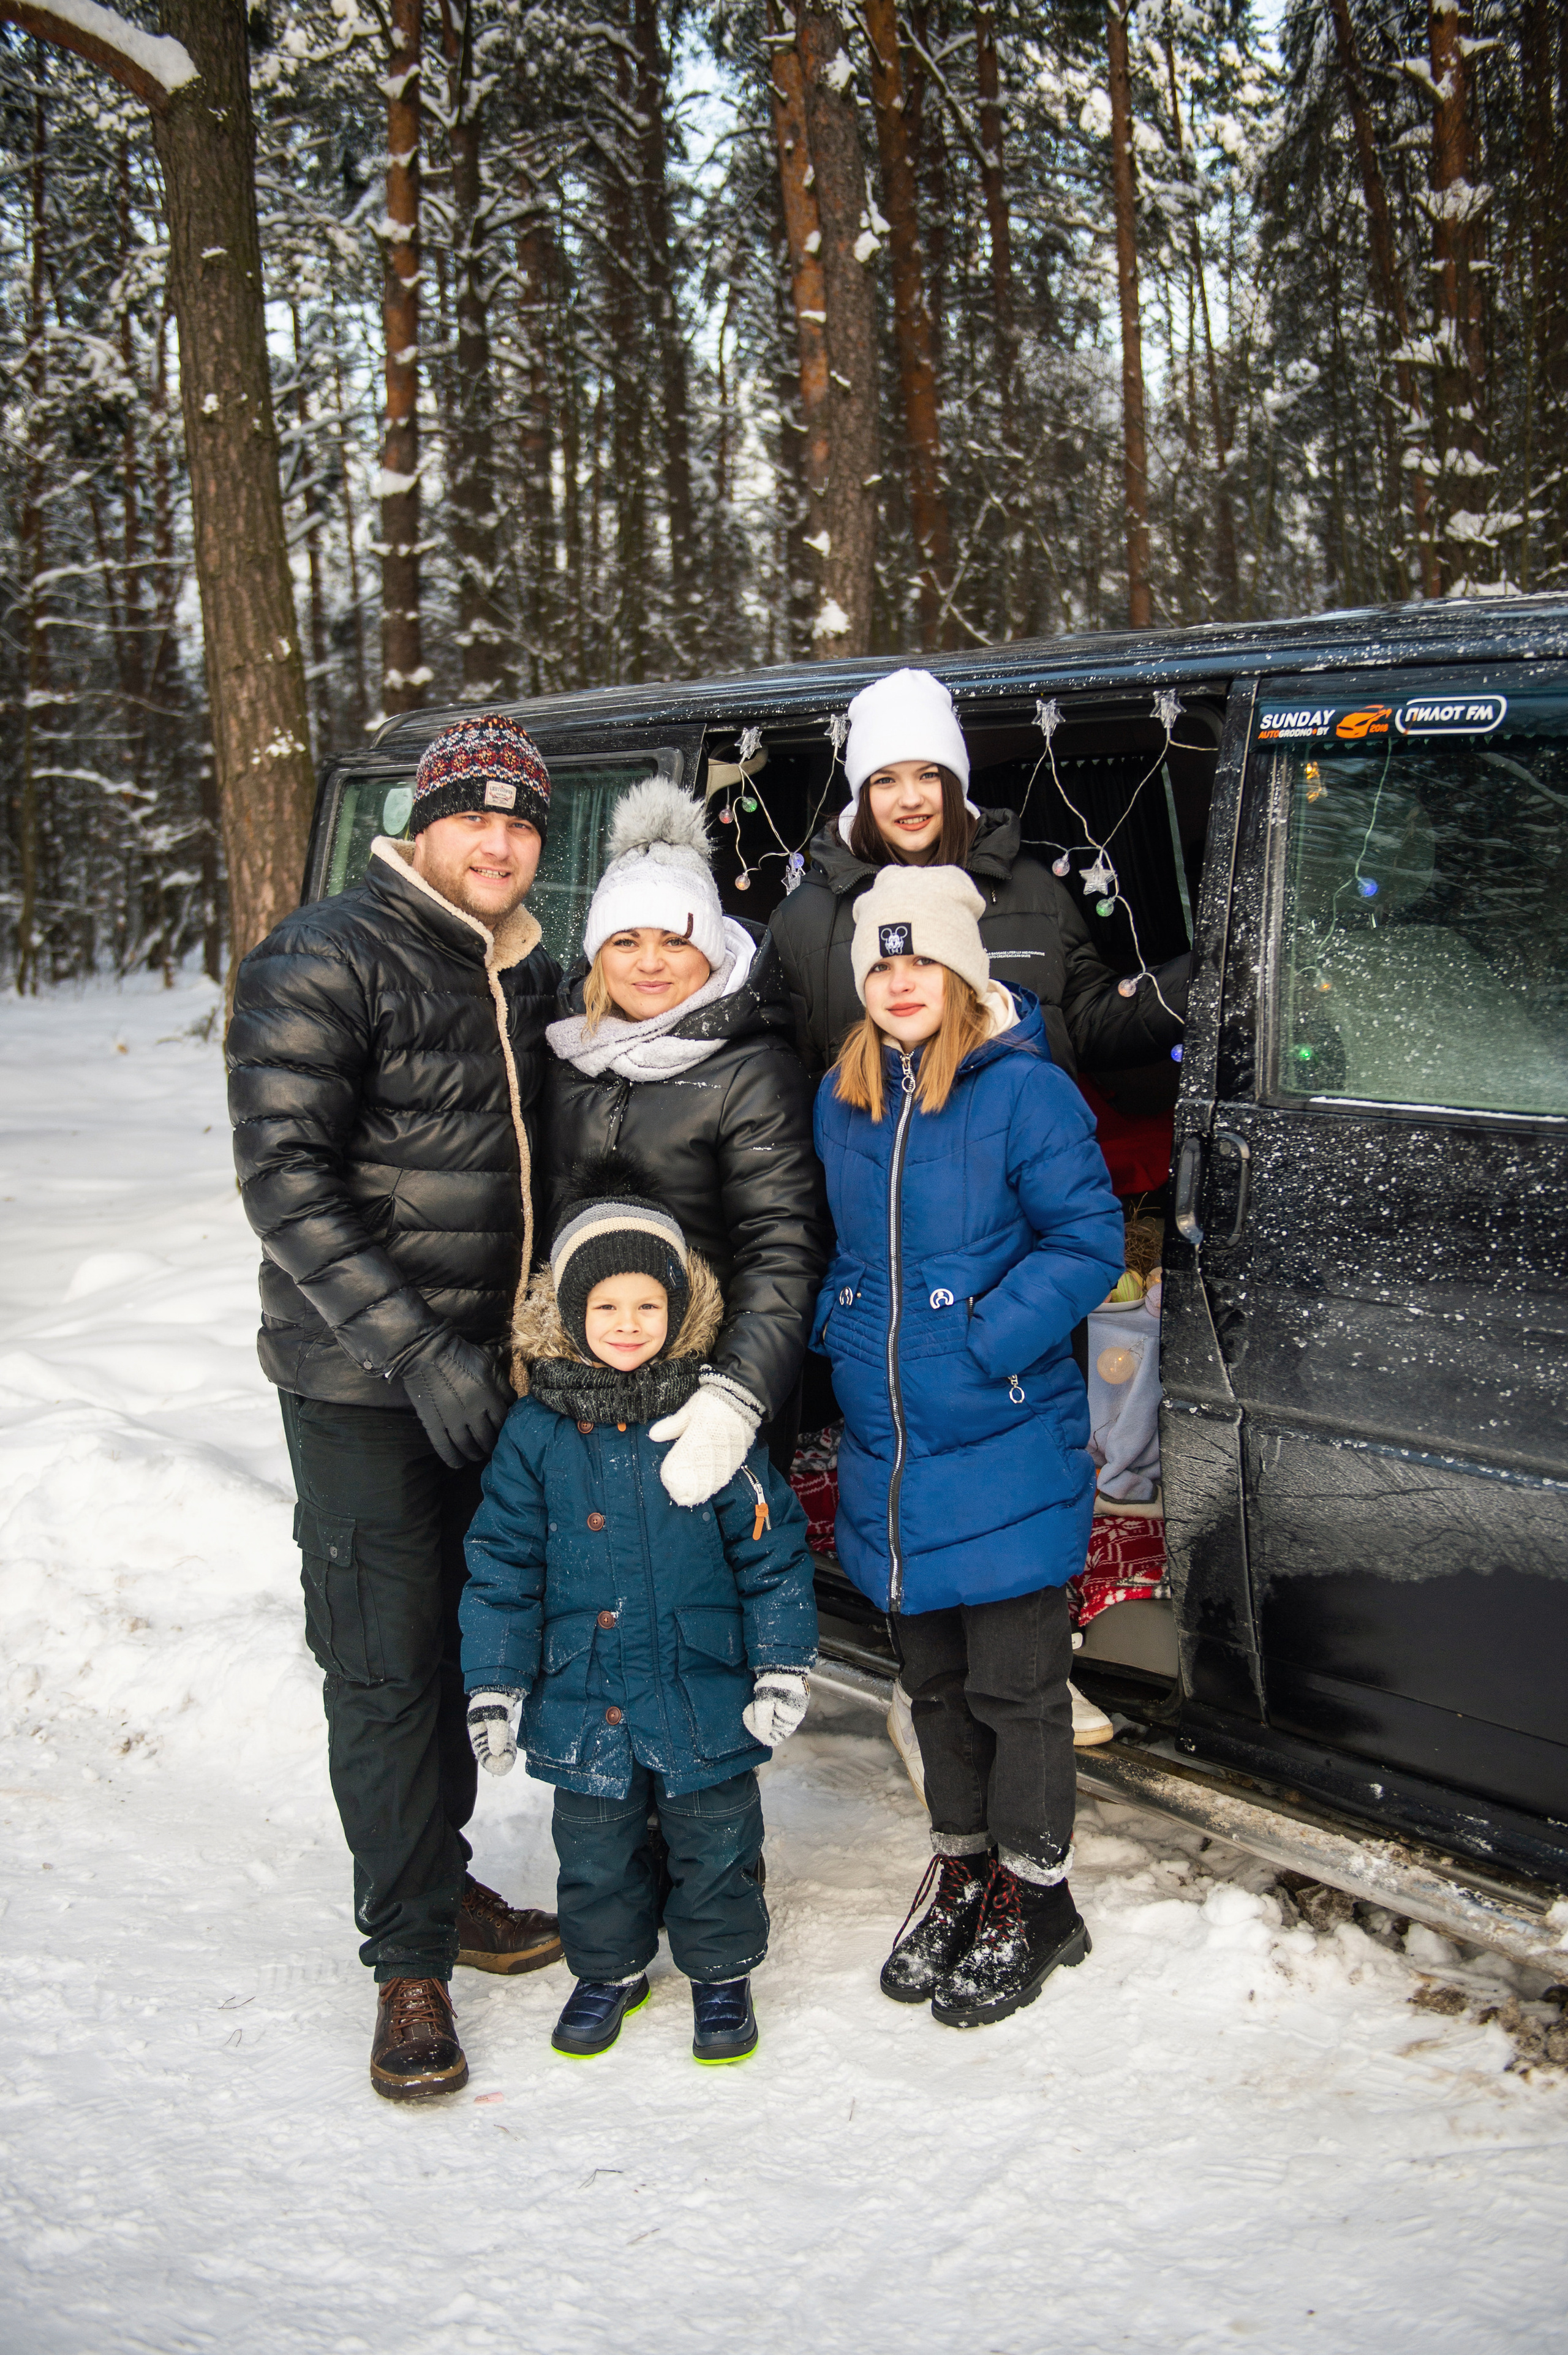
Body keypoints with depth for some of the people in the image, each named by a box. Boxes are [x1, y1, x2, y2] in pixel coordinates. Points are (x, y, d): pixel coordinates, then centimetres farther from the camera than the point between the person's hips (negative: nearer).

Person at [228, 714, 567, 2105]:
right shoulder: (329, 962, -13)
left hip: (486, 1371, 7)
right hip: (363, 1387, -7)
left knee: (456, 1637, 18)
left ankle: (440, 1879, 35)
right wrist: (416, 1349, -25)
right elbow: (285, 1178, -20)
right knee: (387, 1665, -2)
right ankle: (411, 1962, 9)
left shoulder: (529, 976, 10)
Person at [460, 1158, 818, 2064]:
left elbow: (773, 1547, -3)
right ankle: (610, 1968, 39)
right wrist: (494, 1683, -2)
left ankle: (722, 1971, 35)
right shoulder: (538, 1431, -6)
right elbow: (503, 1563, 0)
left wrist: (783, 1665, -5)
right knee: (595, 1847, 17)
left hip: (702, 1691, -1)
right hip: (584, 1700, 1)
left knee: (716, 1839, 13)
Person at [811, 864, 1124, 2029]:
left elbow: (1089, 1241, -13)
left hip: (1009, 1448, -6)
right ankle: (963, 1869, 34)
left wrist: (985, 1344, -19)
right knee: (932, 1678, 18)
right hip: (887, 1449, 6)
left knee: (1016, 1683, 4)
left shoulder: (1026, 1091, -12)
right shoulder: (842, 1100, 8)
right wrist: (842, 1325, 5)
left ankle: (1033, 1895, 21)